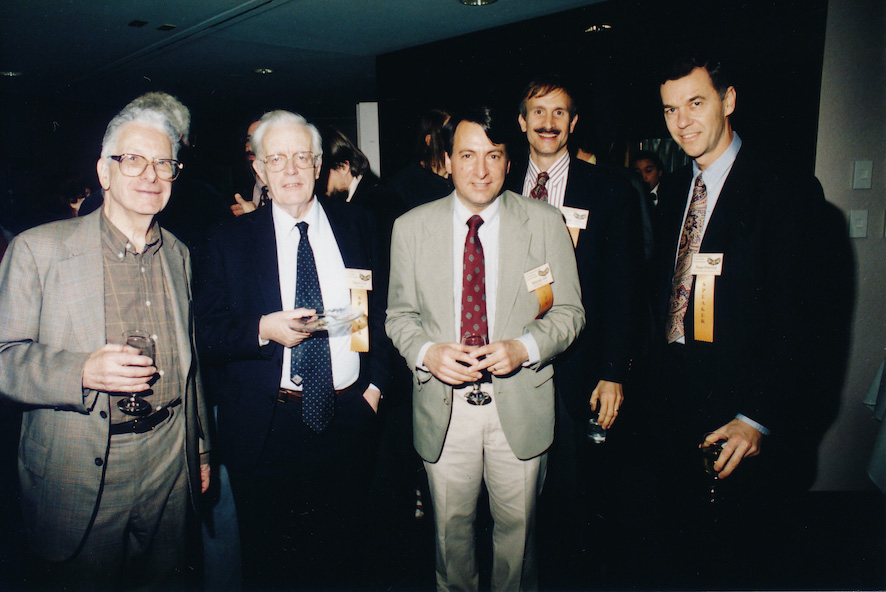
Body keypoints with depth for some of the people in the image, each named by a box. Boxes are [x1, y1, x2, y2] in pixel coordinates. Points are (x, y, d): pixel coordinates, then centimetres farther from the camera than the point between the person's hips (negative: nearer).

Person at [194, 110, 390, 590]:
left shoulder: (358, 226, 5)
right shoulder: (228, 241, 1)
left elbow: (383, 309, 8)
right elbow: (207, 333, -1)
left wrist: (376, 383, -2)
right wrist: (263, 330, -20)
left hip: (348, 420, 1)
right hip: (265, 429, -1)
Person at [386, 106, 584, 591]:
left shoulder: (546, 223, -4)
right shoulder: (410, 227, -1)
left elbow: (569, 311, -1)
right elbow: (400, 314, 5)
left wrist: (524, 348, -19)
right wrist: (427, 352, -16)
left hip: (520, 404, 0)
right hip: (442, 405, 1)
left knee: (516, 525, 18)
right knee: (451, 525, 18)